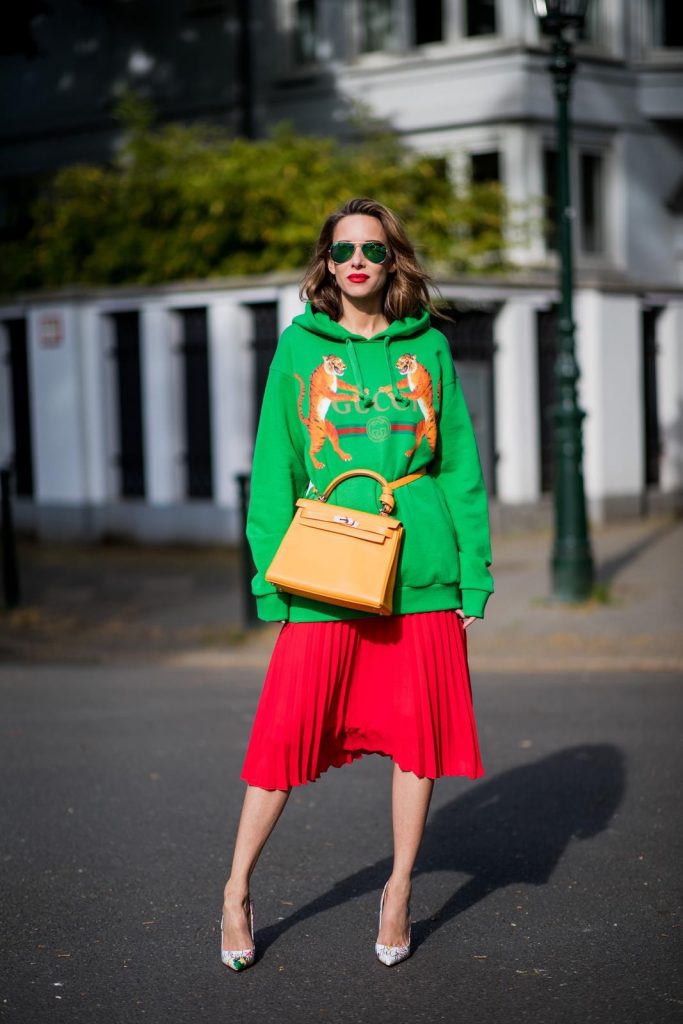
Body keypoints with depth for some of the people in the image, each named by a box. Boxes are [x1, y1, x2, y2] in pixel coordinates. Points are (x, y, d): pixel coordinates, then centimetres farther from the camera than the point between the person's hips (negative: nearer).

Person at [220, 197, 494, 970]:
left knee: (417, 732, 6)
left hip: (421, 575, 2)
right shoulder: (300, 347, 5)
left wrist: (474, 573, 2)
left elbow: (461, 465, 9)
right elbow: (272, 468, 4)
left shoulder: (427, 346, 7)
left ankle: (399, 892, 23)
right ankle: (237, 891, 14)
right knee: (288, 731, -2)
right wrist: (271, 577, -3)